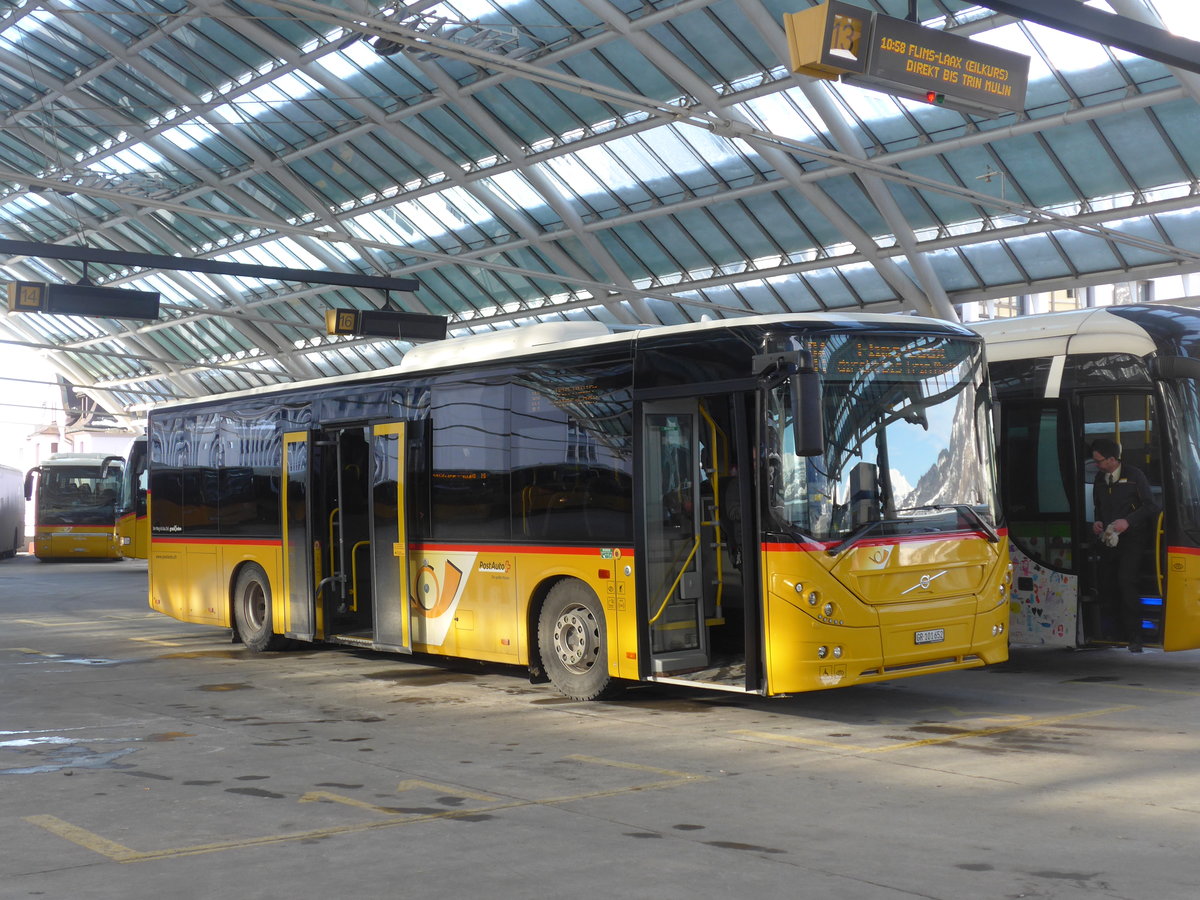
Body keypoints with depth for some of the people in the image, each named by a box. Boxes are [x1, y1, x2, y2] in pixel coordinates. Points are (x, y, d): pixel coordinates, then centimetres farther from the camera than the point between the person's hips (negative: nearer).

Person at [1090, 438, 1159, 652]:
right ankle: (1121, 630, 17)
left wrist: (1128, 521, -19)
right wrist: (1098, 522, 4)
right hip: (1109, 539, 7)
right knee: (1106, 583, 1)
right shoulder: (1100, 479, 12)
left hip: (1132, 539, -7)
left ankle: (1135, 636, -16)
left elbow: (1150, 506, -7)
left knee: (1125, 580, -20)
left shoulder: (1134, 475, -6)